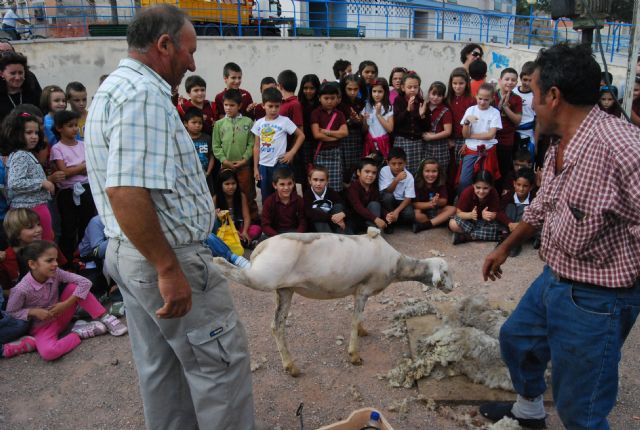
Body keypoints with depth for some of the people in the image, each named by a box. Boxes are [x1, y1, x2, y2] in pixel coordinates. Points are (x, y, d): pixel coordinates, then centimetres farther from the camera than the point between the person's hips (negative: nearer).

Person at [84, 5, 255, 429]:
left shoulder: (116, 86, 14)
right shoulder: (144, 93, -20)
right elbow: (125, 191, -30)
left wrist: (196, 207, 27)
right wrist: (169, 269, -25)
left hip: (132, 253, 10)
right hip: (165, 254, -10)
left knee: (160, 364, 20)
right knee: (221, 359, 3)